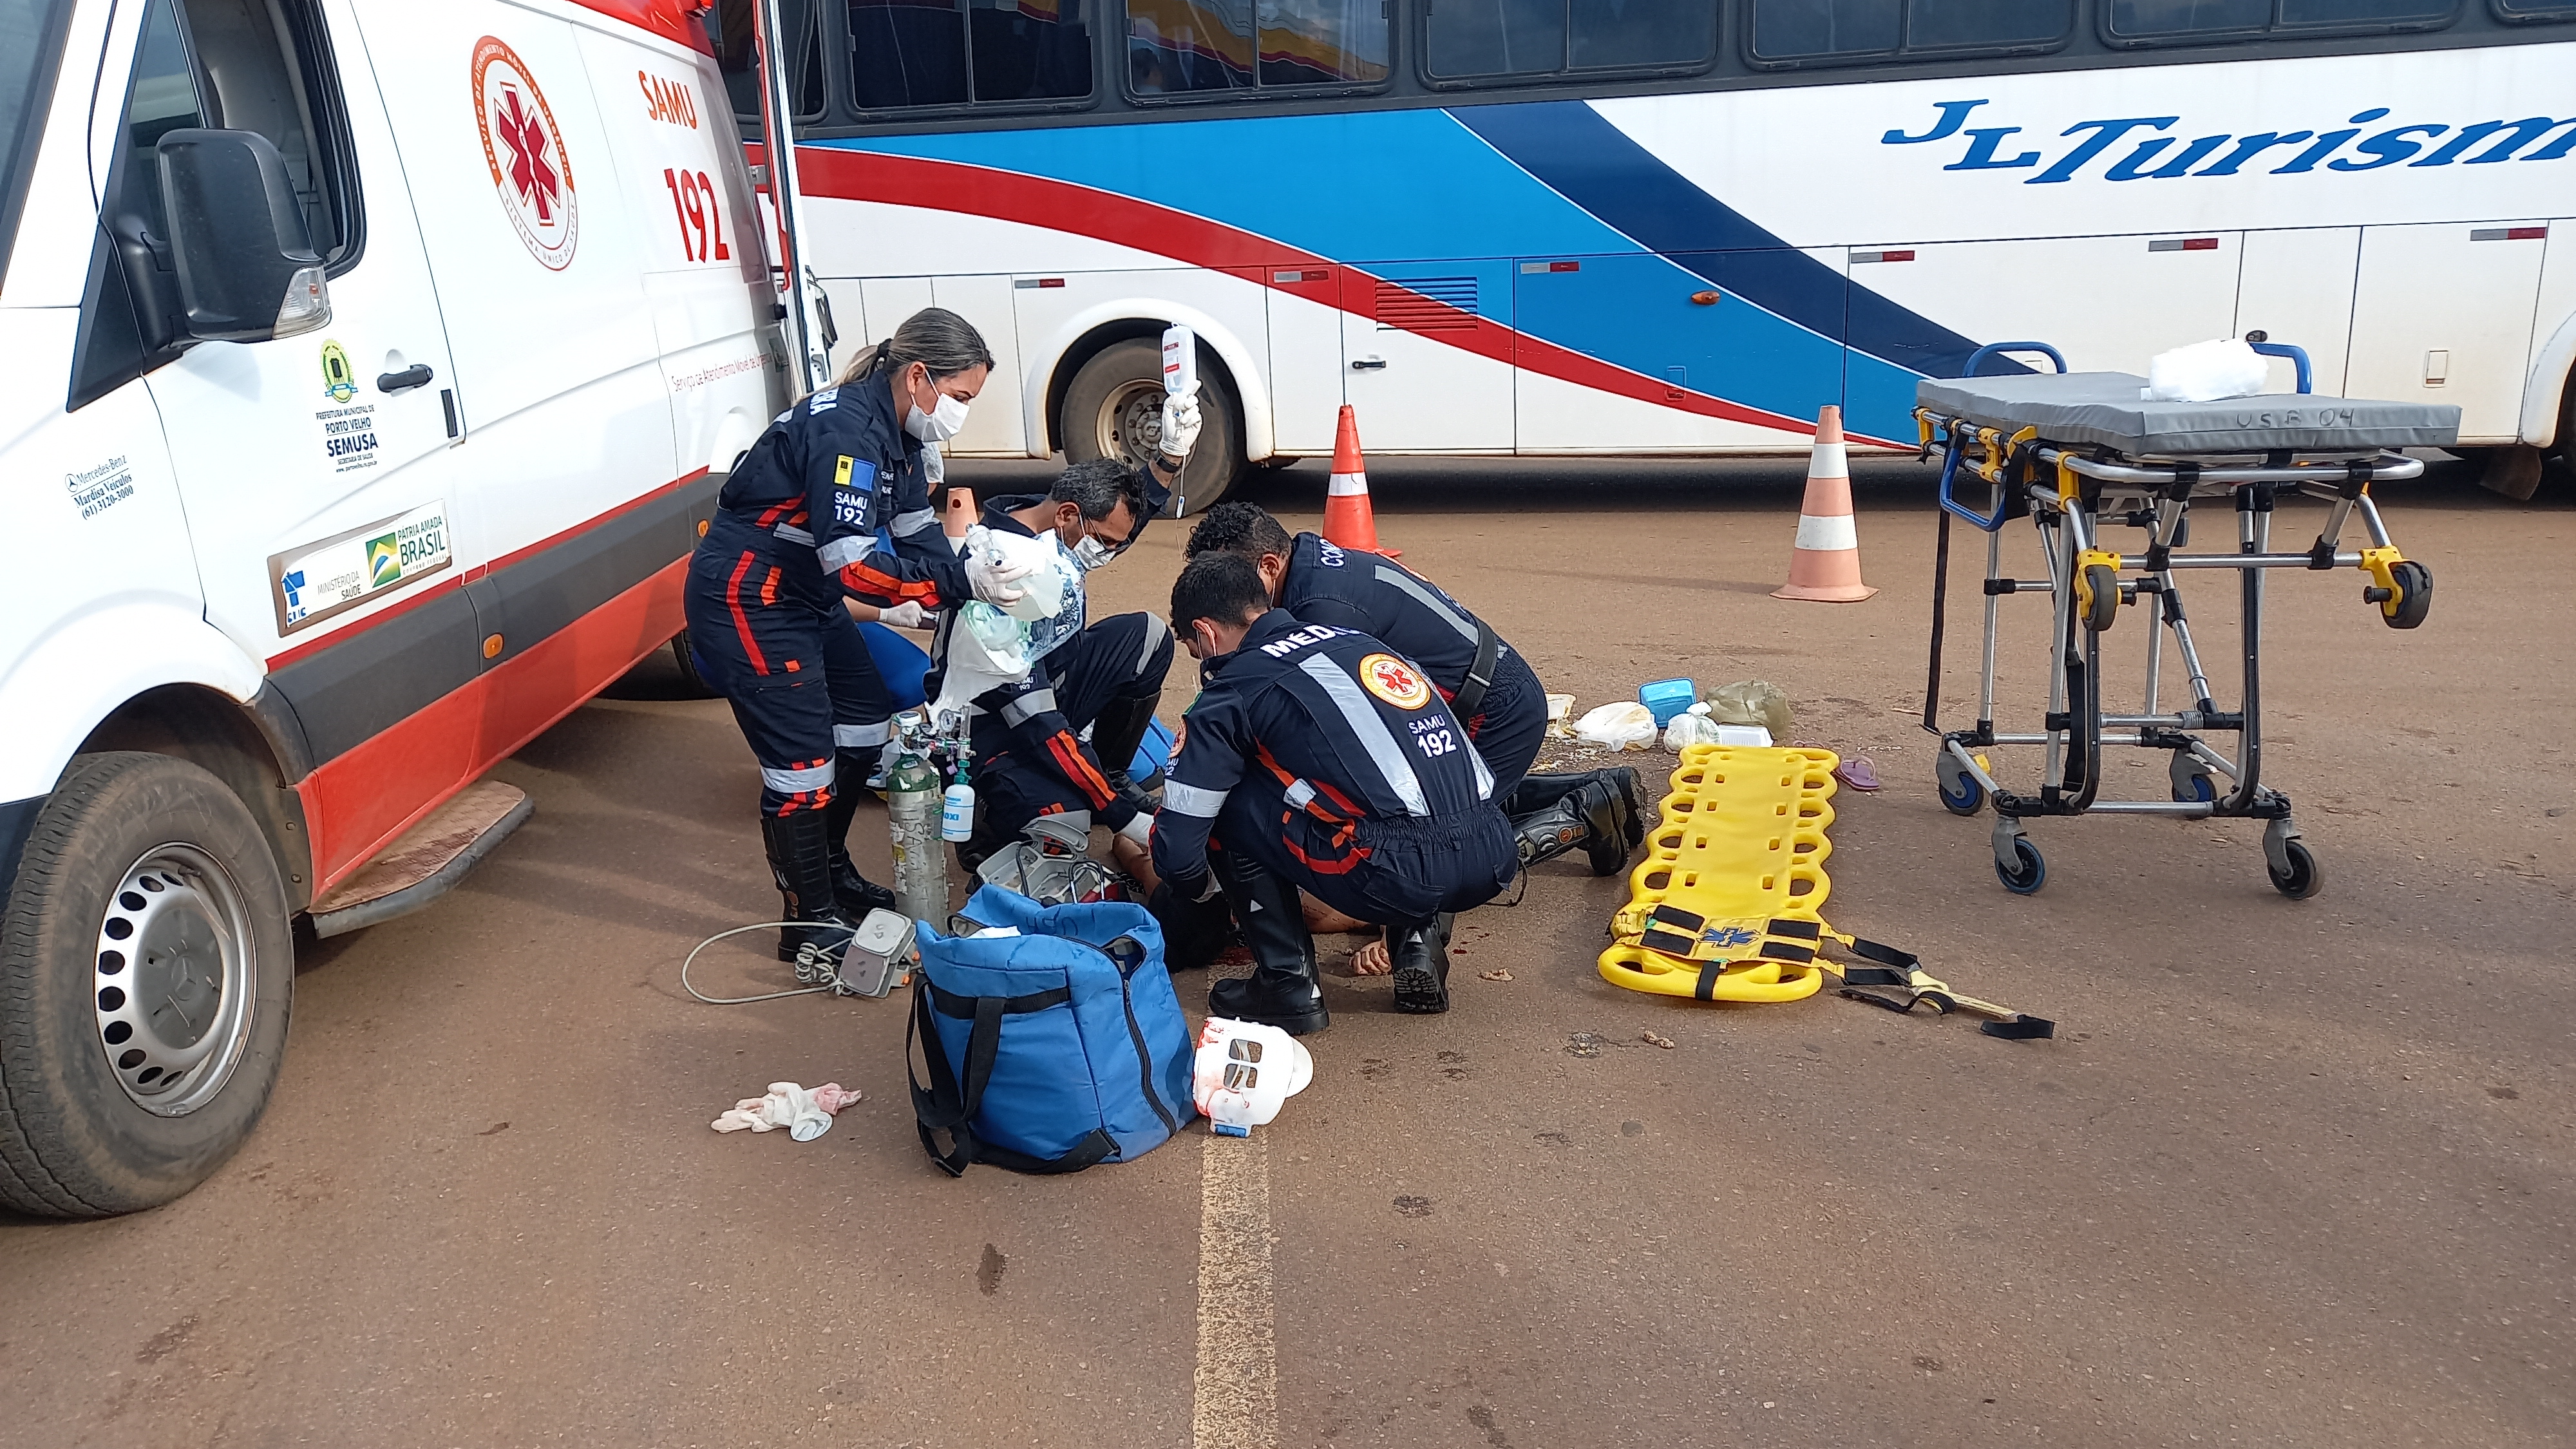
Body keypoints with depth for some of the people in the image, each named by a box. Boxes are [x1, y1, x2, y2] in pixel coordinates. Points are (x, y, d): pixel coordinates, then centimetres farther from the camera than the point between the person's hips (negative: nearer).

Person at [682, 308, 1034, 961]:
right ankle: (811, 923, 7)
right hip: (745, 601, -10)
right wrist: (962, 581, -36)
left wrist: (977, 573, -8)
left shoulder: (894, 429, 3)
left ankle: (829, 869, 33)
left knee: (866, 722, 15)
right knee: (801, 760, -7)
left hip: (805, 594, 10)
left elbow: (918, 532, 6)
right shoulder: (847, 430, -27)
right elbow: (854, 567, -34)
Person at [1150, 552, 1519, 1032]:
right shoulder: (1351, 637, 24)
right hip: (1495, 857, 7)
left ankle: (1289, 983, 11)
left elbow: (1178, 845, 5)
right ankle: (1419, 938, 18)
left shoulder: (1234, 689, 5)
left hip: (1403, 873, -7)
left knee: (1226, 800, 10)